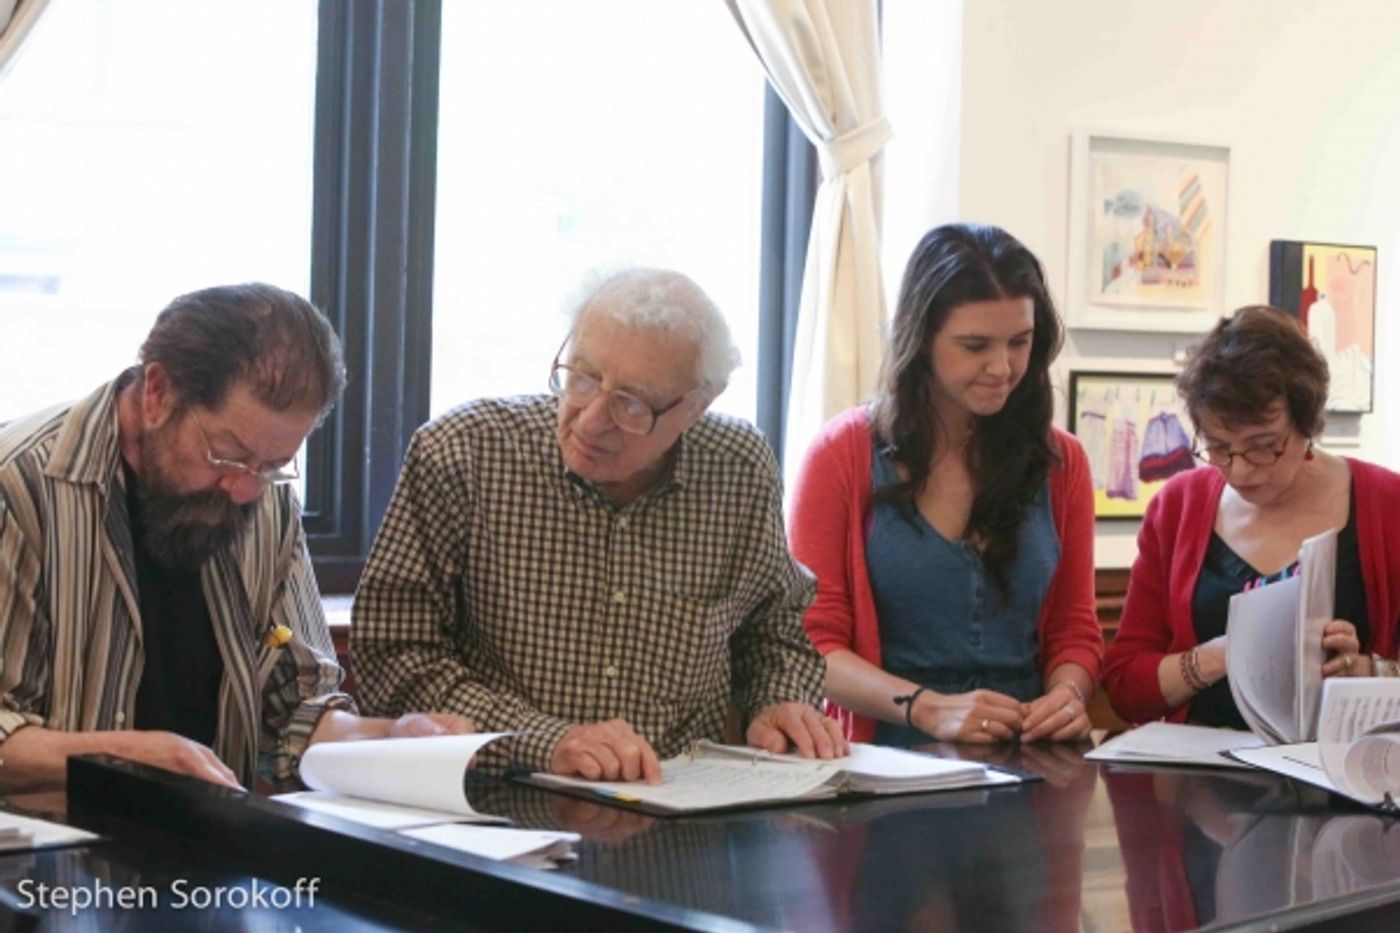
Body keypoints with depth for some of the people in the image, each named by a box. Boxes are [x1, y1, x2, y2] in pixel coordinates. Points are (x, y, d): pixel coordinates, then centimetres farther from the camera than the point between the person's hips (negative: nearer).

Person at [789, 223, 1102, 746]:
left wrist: (1067, 693, -7)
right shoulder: (844, 454, 2)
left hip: (1025, 761, 2)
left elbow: (1075, 631, 16)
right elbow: (813, 642, 0)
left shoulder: (1059, 462, 12)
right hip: (889, 758, -2)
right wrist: (927, 708, -16)